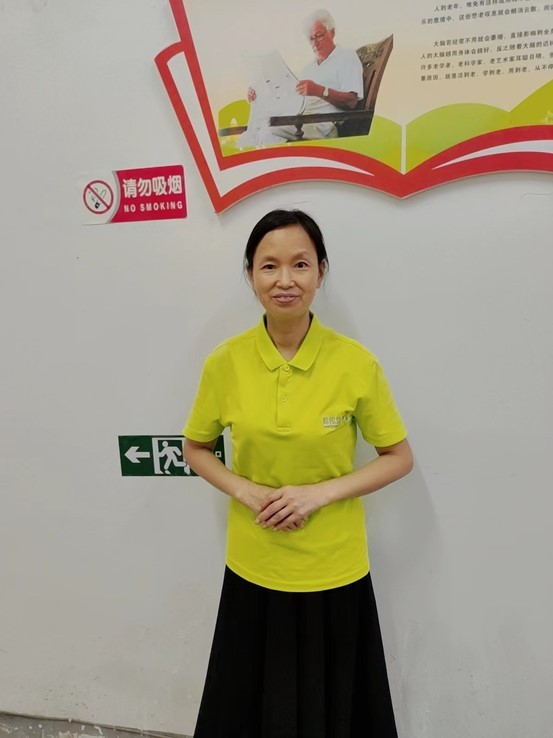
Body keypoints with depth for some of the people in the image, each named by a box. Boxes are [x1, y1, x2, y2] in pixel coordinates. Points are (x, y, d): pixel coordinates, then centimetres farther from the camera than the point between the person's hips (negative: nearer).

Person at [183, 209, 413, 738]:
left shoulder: (355, 362, -14)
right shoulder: (225, 363, -9)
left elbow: (399, 457, -4)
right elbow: (196, 449, 5)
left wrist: (320, 492, -17)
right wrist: (248, 493, -12)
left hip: (334, 570, -1)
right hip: (254, 569, 2)